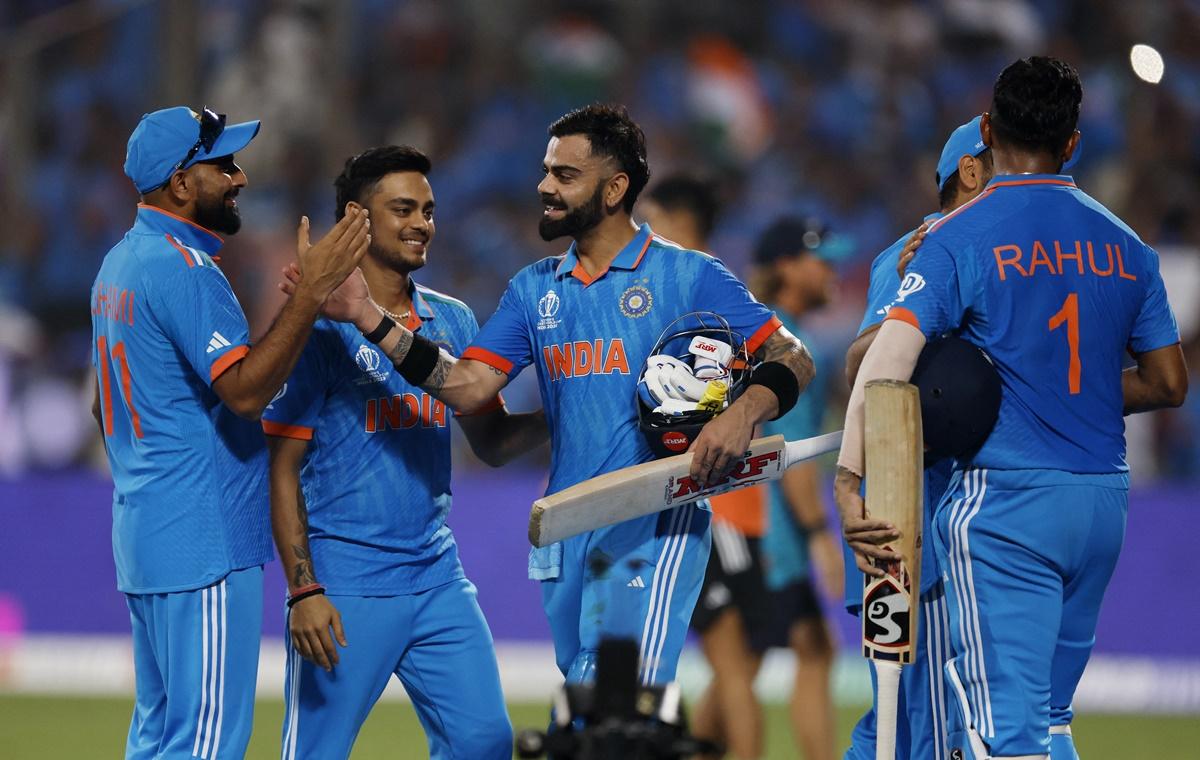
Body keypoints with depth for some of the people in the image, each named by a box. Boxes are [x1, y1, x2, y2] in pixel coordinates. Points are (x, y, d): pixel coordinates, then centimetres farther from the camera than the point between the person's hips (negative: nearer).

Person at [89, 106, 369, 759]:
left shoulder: (120, 263, 16)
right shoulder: (184, 269, -16)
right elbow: (245, 390, -26)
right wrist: (310, 292, -28)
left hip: (142, 531, 11)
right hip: (203, 541, -11)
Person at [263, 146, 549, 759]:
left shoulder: (453, 322, 12)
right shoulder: (320, 326, -6)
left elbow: (490, 443, 16)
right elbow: (282, 468, -7)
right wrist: (303, 590, -16)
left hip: (437, 579, 6)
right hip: (345, 584, -6)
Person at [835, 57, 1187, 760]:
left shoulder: (960, 238, -6)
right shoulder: (1125, 244, 9)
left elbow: (886, 361, -19)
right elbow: (1169, 384, 14)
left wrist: (850, 482, -24)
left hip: (1006, 499, -5)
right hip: (1105, 501, 5)